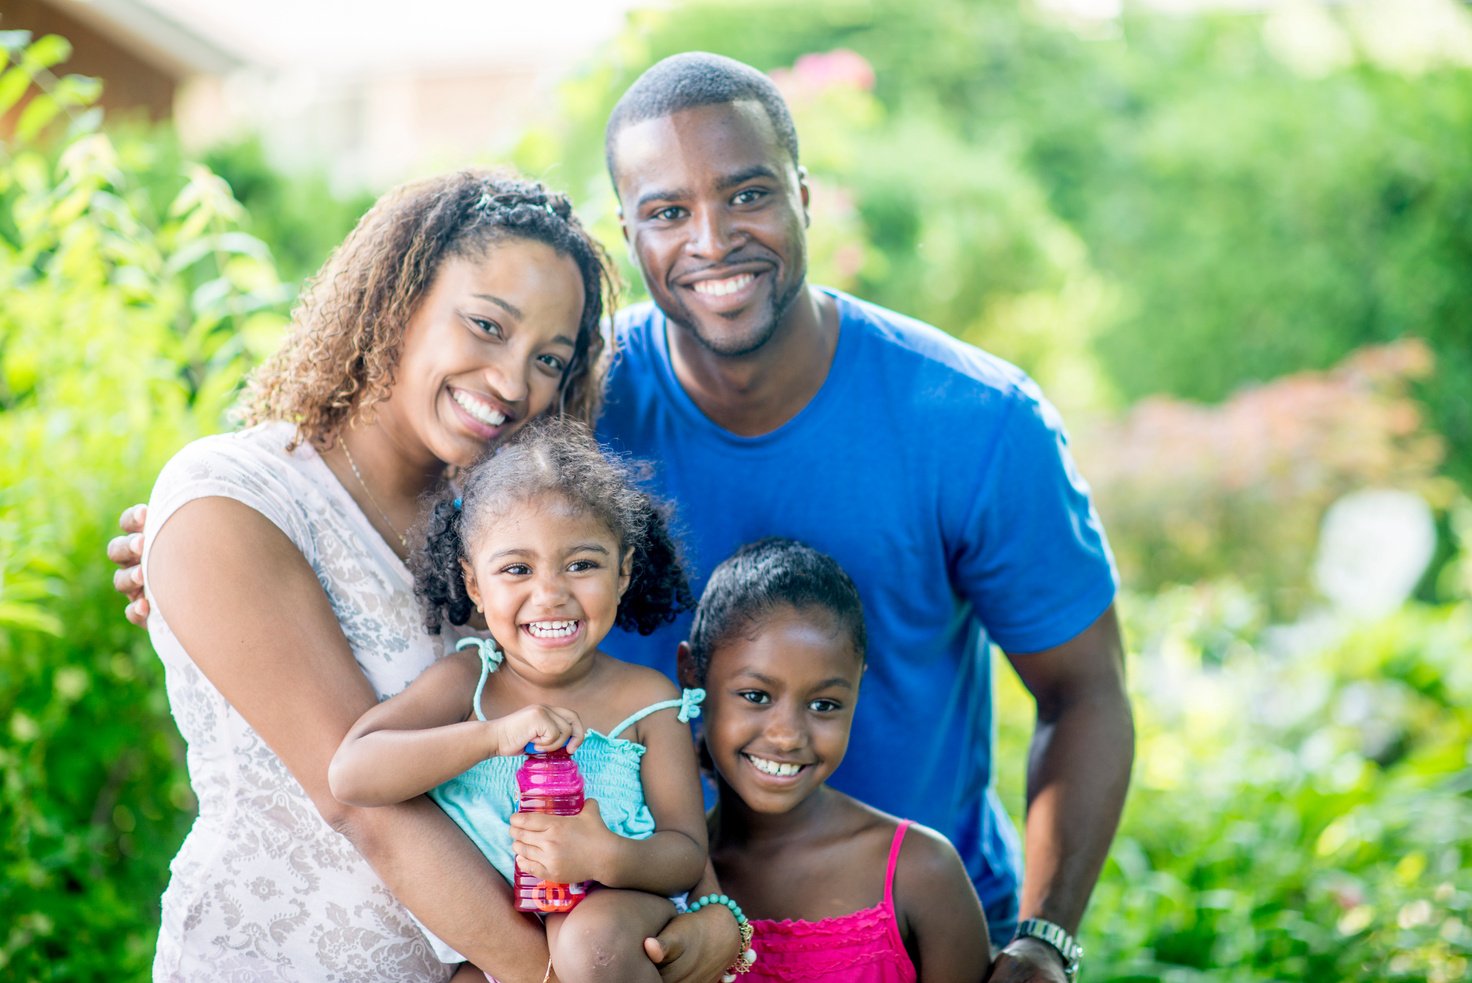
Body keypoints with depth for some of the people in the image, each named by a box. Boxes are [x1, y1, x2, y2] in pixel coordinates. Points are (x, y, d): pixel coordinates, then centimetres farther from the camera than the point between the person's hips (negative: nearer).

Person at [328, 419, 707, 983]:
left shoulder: (645, 699, -6)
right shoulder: (466, 680, -5)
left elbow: (687, 853, -6)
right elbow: (350, 776, -19)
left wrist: (611, 858, -29)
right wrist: (494, 734, -30)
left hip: (616, 903, -4)